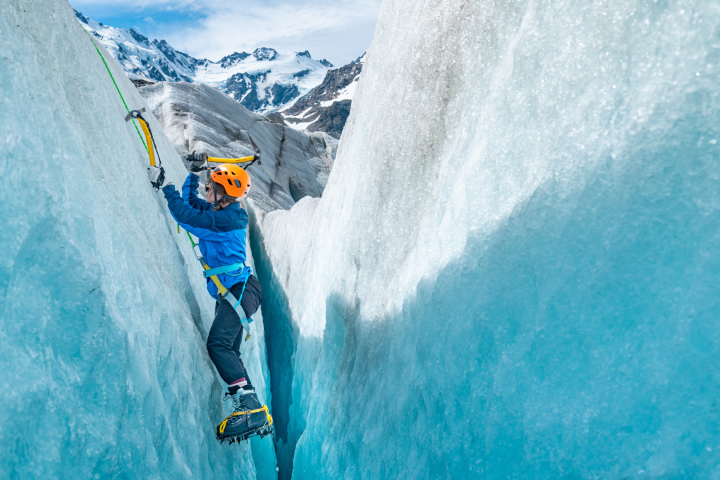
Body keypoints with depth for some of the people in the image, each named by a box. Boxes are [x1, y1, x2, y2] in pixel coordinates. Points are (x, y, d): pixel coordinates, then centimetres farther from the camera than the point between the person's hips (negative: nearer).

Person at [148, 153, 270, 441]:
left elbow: (187, 217, -19)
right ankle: (250, 410, 14)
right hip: (230, 291, 11)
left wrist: (165, 186, -10)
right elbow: (191, 203, 31)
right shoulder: (222, 213, 16)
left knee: (218, 344, -24)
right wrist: (193, 174, 24)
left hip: (240, 289, -11)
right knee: (228, 351, 10)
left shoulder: (227, 219, -14)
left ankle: (251, 408, -27)